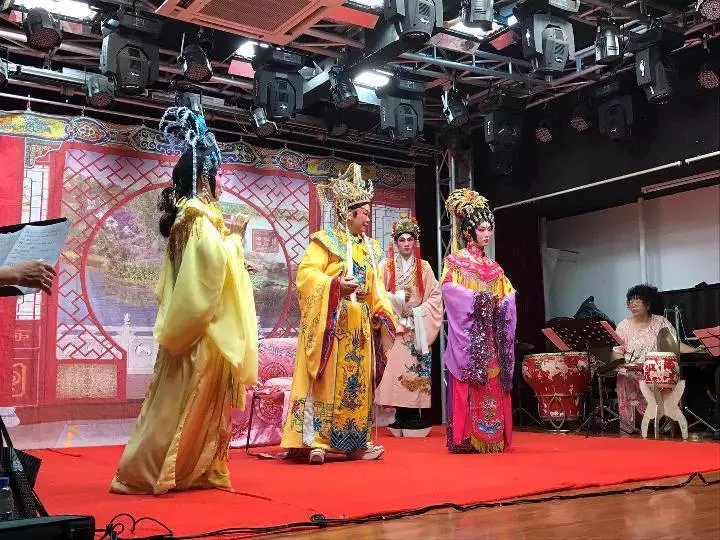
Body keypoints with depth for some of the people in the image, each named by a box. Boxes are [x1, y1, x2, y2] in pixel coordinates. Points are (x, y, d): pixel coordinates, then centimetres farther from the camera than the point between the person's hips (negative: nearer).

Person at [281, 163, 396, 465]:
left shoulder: (370, 248, 17)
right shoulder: (325, 240, -4)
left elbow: (375, 286, 18)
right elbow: (306, 274, -14)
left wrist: (381, 313, 3)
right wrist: (335, 285, -27)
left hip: (360, 325, 7)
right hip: (331, 322, -7)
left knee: (357, 383, 8)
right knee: (325, 381, -7)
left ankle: (355, 442, 14)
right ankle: (315, 441, -4)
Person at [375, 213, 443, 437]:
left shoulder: (424, 267, 10)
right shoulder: (386, 266, 7)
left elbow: (435, 295, 6)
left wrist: (419, 312, -6)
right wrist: (396, 299, -13)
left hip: (417, 329, 1)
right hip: (394, 328, -1)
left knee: (417, 371, -4)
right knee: (395, 369, -8)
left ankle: (416, 422, 0)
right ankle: (398, 423, -4)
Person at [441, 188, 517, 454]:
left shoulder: (494, 267, 20)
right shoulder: (455, 260, 3)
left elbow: (509, 297, 14)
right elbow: (448, 288, -11)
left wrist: (500, 304, -6)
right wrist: (477, 299, -19)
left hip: (490, 334, 6)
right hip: (467, 333, -5)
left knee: (492, 386, 2)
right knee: (468, 385, -9)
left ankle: (492, 437, 5)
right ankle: (465, 438, -7)